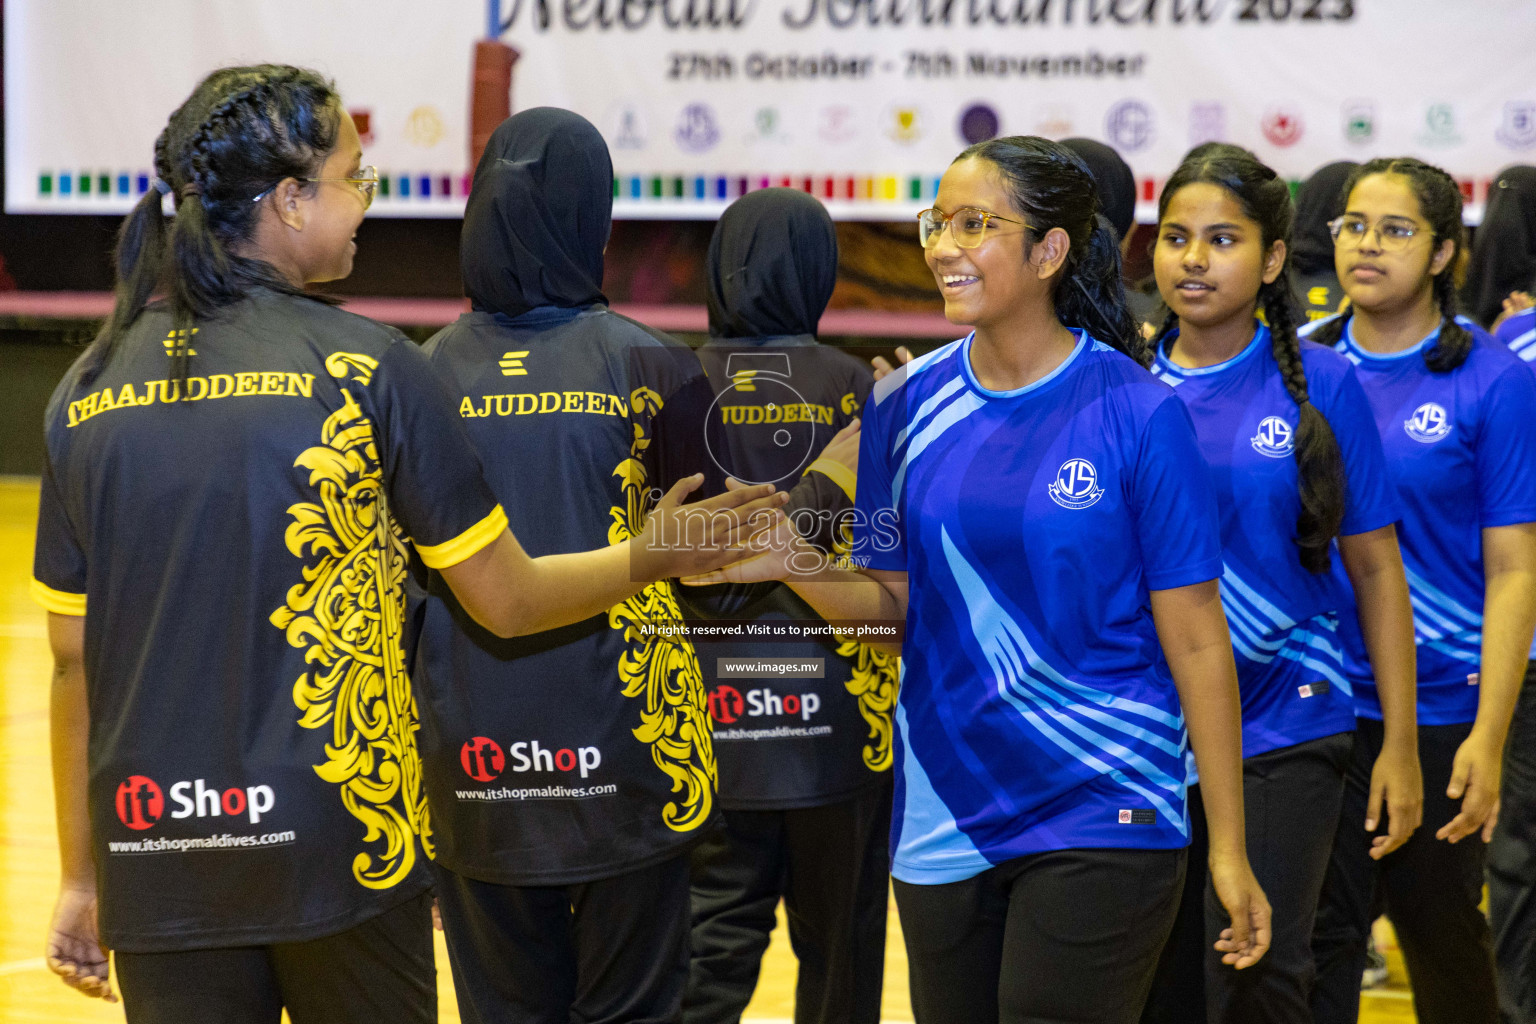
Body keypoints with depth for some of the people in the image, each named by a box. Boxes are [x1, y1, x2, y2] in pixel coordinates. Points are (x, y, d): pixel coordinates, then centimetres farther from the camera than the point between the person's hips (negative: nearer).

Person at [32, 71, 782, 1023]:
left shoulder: (89, 387, 2)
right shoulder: (365, 368, -8)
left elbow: (75, 662, 6)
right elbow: (509, 601, -1)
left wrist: (82, 877, 15)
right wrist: (650, 556, 18)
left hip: (155, 862, 3)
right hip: (346, 853, -3)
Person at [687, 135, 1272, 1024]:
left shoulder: (1137, 413, -8)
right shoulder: (909, 404, 4)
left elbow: (1196, 641, -7)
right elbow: (894, 600, 10)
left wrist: (1230, 849, -7)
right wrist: (795, 565, -11)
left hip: (1101, 818, -4)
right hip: (945, 811, 4)